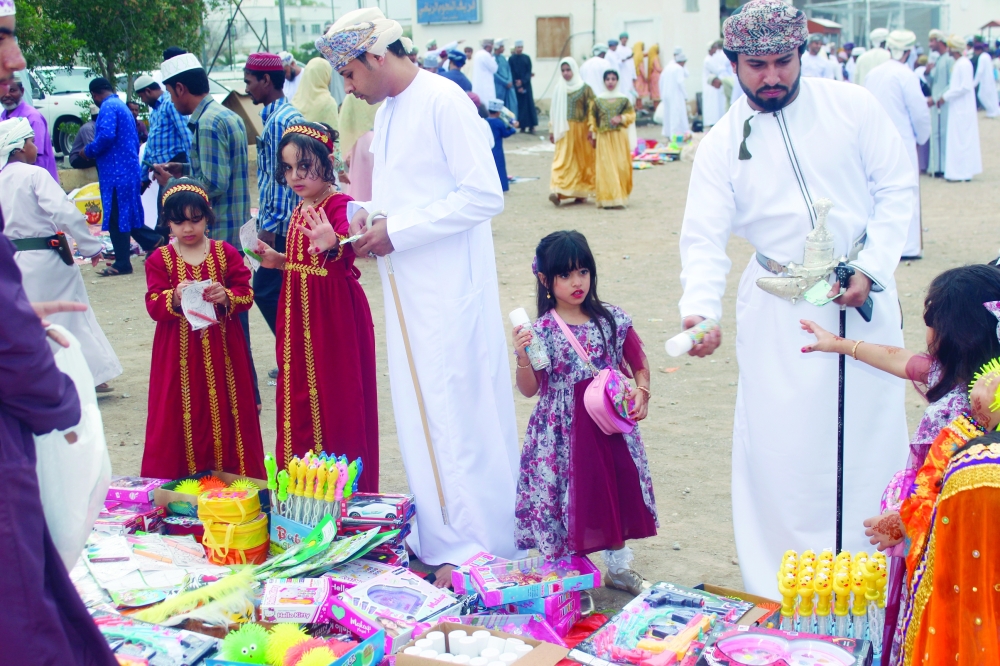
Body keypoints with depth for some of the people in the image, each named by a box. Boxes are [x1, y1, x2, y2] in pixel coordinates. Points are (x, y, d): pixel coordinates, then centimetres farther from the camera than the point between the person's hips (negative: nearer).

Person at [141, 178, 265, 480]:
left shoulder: (226, 253, 5)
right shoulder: (160, 260, 2)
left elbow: (247, 294, 1)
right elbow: (153, 305, -6)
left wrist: (227, 297, -19)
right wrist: (174, 299, -26)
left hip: (222, 351, 1)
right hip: (179, 356, -1)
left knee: (227, 414, 5)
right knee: (179, 416, 0)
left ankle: (232, 476, 14)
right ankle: (182, 480, 8)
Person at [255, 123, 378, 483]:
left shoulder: (339, 205, -15)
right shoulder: (300, 210, 11)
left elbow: (346, 251, -36)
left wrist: (333, 245, -57)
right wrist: (277, 261, 7)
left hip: (335, 312, -9)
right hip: (299, 311, 9)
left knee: (335, 396, -2)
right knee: (299, 395, 14)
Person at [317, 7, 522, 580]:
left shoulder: (444, 102, -14)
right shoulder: (386, 113, 13)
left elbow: (485, 194, -19)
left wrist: (398, 230, -17)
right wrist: (369, 212, 4)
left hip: (451, 290, -9)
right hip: (409, 290, 9)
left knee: (459, 417, -3)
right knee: (419, 417, 13)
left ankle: (477, 551, 8)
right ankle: (437, 539, 24)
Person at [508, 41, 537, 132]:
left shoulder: (527, 58, 6)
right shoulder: (511, 59, 0)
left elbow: (529, 72, 2)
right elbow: (512, 74, -4)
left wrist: (522, 81, -13)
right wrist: (518, 87, -11)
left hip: (526, 84, 2)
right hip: (516, 85, -2)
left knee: (529, 104, -2)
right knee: (520, 105, -3)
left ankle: (531, 126, -1)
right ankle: (522, 126, 0)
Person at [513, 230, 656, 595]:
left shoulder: (612, 319, 0)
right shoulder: (541, 331, -8)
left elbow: (639, 364, 9)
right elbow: (528, 390, -6)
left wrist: (641, 391, -9)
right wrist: (523, 357, -22)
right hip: (565, 434, -3)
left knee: (616, 491, 12)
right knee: (573, 499, 3)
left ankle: (619, 567, 31)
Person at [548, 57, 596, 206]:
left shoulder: (584, 88, -2)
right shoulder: (559, 89, 8)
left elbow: (591, 110, -3)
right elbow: (553, 110, 10)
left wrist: (591, 129, -10)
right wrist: (552, 130, 8)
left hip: (581, 129, -2)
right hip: (564, 130, 2)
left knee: (583, 159, 5)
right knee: (562, 159, -9)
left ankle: (581, 192, 15)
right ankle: (557, 190, -20)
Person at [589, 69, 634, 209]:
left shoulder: (623, 99, 5)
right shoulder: (598, 100, 5)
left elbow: (631, 115, 7)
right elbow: (592, 117, 8)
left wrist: (621, 118, -12)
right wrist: (593, 135, 4)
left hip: (620, 136, 0)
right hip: (604, 137, 0)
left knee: (621, 166, -3)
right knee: (606, 167, -6)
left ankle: (621, 196, 12)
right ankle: (607, 198, -3)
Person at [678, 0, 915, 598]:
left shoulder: (852, 106, -1)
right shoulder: (722, 144, -1)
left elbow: (897, 188, 1)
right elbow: (704, 238, -7)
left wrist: (869, 268, -11)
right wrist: (699, 309, -24)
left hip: (864, 298, 1)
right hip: (780, 313, 0)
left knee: (871, 435, 6)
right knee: (779, 445, -2)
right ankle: (781, 591, 11)